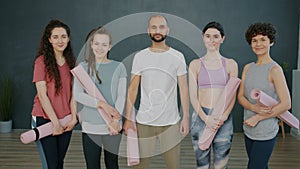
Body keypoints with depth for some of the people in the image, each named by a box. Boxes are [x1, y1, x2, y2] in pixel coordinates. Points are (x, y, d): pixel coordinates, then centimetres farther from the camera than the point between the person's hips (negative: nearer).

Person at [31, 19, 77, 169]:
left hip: (65, 121, 5)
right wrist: (55, 121, -14)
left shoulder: (71, 62, 7)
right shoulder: (41, 61, -8)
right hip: (45, 119, -5)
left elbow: (72, 92, 5)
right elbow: (42, 94, -12)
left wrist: (73, 117, -5)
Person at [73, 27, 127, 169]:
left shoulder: (118, 67, 3)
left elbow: (121, 96, -1)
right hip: (90, 126, 0)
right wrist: (102, 104, -16)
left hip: (112, 126, 0)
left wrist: (115, 120, -14)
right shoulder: (83, 67, 4)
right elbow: (77, 94, -5)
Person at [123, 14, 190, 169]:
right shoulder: (140, 56, 2)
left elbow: (183, 88, 1)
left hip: (170, 122, 0)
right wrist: (128, 118, -1)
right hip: (144, 121, 1)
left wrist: (186, 117, -4)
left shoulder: (177, 57, 0)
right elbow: (132, 89, 3)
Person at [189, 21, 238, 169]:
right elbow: (193, 96, 0)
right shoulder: (195, 64, 5)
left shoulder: (230, 64, 7)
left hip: (223, 119, 1)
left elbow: (233, 95, 3)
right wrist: (206, 118, -14)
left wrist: (224, 116, -13)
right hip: (201, 117, 0)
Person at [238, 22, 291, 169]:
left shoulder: (274, 69, -11)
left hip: (265, 133, -6)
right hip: (248, 130, 6)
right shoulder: (248, 68, 7)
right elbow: (240, 96, 7)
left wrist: (257, 118, -13)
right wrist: (253, 107, -14)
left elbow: (286, 104, -15)